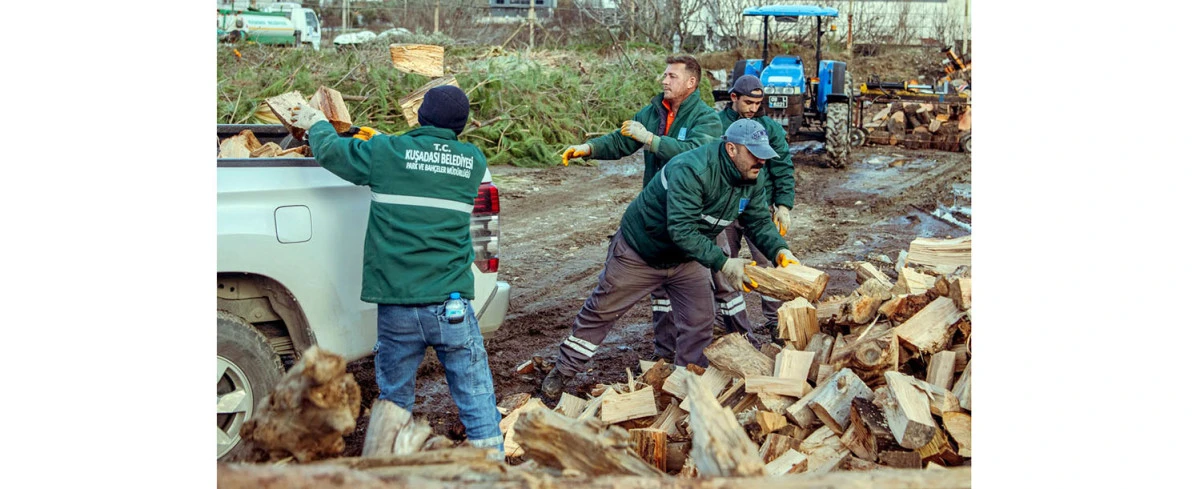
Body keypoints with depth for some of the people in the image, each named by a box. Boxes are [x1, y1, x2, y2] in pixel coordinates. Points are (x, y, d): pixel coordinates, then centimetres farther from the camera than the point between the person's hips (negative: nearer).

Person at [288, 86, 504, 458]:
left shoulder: (385, 152, -2)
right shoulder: (473, 162, 5)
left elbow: (329, 149, 12)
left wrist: (315, 123, 35)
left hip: (396, 307, 0)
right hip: (452, 306, 0)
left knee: (395, 398, 16)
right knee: (477, 396, 3)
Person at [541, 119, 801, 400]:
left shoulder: (752, 181, -11)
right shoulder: (690, 170, -37)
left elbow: (759, 223, -3)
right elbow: (680, 230, -42)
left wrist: (780, 250, -23)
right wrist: (722, 263, -44)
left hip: (687, 260, 6)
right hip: (641, 250, -6)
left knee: (700, 323, 3)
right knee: (601, 311, 7)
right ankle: (563, 371, 23)